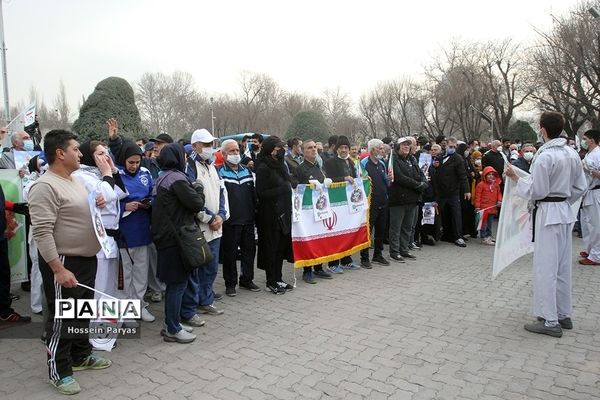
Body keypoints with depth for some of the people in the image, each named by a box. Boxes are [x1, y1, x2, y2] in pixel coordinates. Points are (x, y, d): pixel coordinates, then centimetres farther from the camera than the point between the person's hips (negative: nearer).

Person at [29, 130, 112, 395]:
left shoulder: (75, 181, 10)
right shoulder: (45, 186, -19)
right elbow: (42, 232, -24)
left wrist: (99, 204, 2)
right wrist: (59, 269, -27)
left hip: (86, 259, 9)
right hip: (64, 263, -9)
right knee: (62, 318, 5)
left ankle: (81, 356, 38)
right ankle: (58, 371, 21)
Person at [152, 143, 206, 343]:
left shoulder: (164, 177, 15)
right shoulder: (177, 178, -15)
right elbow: (197, 203, -16)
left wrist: (193, 189, 8)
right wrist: (198, 189, 2)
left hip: (167, 236, 10)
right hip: (176, 237, -10)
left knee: (175, 282, 18)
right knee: (178, 283, -2)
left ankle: (173, 322, 29)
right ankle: (172, 329, 7)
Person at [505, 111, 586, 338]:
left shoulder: (544, 156, -18)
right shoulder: (572, 154, 6)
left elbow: (536, 191, -16)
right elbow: (580, 187, 11)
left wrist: (514, 177, -7)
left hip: (548, 214, -8)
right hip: (566, 212, 8)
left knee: (546, 268, -1)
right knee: (563, 267, 16)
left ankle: (550, 321, 4)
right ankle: (564, 315, 27)